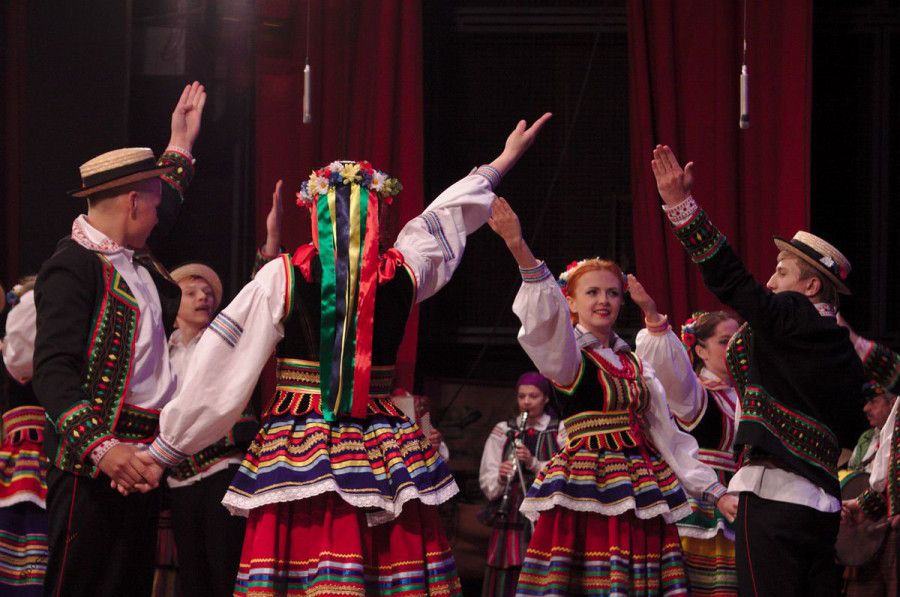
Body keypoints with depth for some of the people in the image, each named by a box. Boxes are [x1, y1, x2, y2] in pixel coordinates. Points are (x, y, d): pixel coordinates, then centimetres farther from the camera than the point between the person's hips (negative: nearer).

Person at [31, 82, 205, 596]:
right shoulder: (73, 267, -11)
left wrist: (181, 143, 46)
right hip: (92, 463, -9)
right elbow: (53, 370, -20)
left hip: (140, 456, 9)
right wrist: (99, 447, -31)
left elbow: (162, 213, 41)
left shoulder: (133, 256, 16)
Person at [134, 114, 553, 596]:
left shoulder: (283, 276, -5)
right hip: (383, 447, 2)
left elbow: (220, 369, -5)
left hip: (296, 448, -2)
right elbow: (446, 216, 22)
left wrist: (165, 448, 1)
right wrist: (503, 161, 40)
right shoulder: (403, 271, 2)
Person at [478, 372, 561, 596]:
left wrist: (534, 463, -16)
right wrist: (501, 477, -13)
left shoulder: (560, 431, 6)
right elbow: (486, 482, 9)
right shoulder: (502, 431, 11)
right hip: (510, 521, 2)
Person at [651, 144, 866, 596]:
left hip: (773, 493, -8)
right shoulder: (844, 351, 16)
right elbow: (849, 433, 22)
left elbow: (730, 280, -13)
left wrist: (680, 203, -14)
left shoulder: (791, 318, -5)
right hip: (822, 498, 8)